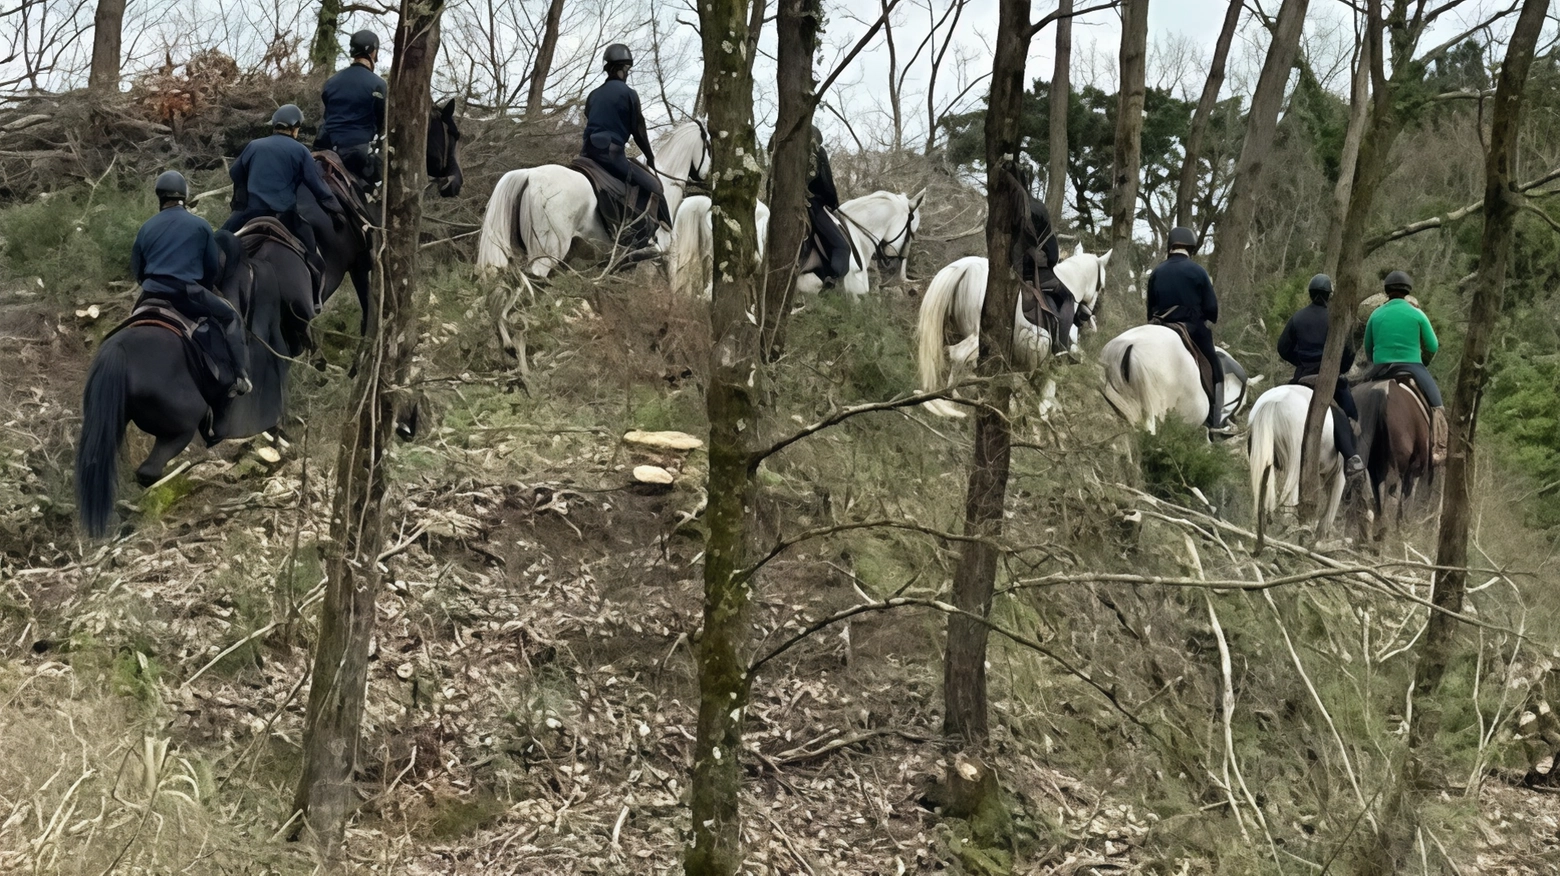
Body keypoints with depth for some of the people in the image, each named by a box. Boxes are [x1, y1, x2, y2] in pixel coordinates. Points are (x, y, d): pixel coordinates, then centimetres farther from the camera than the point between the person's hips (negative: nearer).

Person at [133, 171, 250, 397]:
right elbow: (213, 266, 8)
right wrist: (202, 288, 26)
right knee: (231, 317, 8)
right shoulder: (200, 225, 4)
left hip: (152, 294, 4)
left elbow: (136, 270, 17)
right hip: (188, 294, -4)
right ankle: (239, 376, -8)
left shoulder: (147, 228, 12)